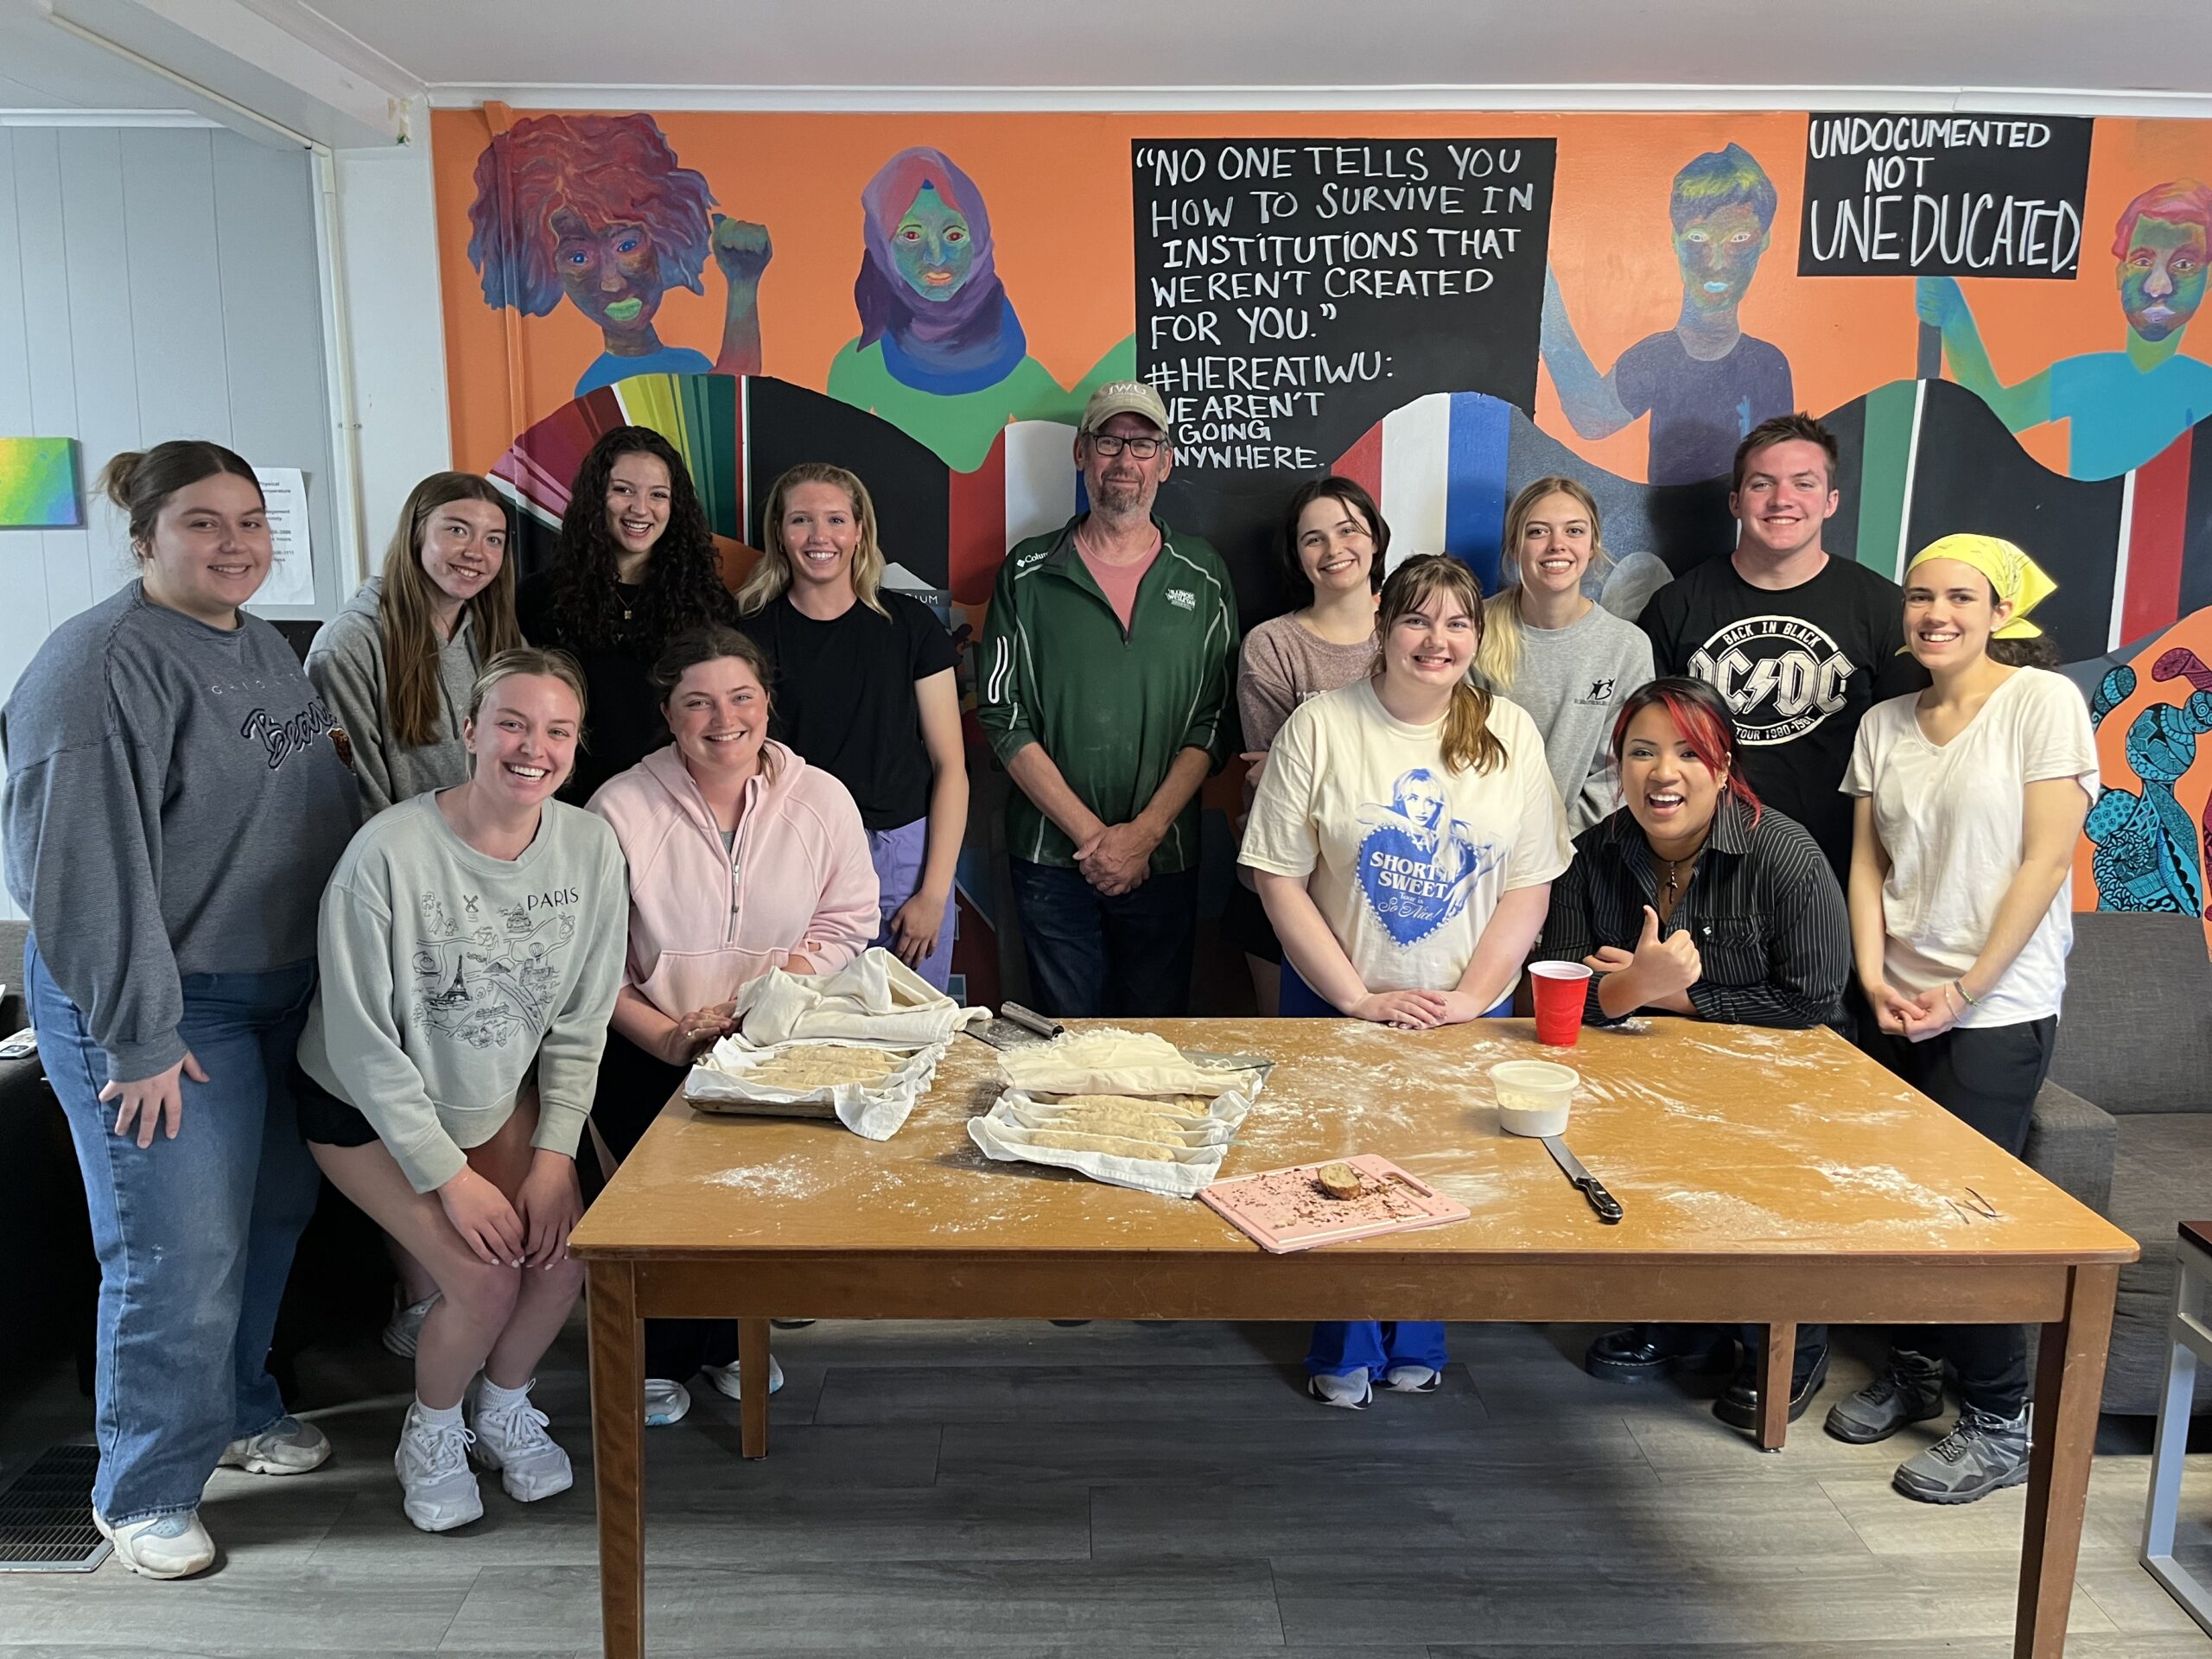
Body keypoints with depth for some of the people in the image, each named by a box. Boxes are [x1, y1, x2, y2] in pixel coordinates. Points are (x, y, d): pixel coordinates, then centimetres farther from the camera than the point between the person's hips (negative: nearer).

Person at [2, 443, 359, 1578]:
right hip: (170, 1006, -8)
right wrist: (138, 1039, -21)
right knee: (178, 1252, -1)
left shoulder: (260, 645, 10)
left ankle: (237, 1410, 40)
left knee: (269, 1217, 19)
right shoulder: (106, 665, -18)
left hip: (284, 991, 9)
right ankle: (144, 1494, 18)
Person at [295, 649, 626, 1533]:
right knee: (485, 1276, -18)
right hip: (370, 1109, -4)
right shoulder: (389, 853, -28)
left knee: (566, 1251, -14)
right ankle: (432, 1429, 15)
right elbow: (364, 1043, -21)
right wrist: (449, 1175, -20)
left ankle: (502, 1405, 18)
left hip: (498, 1095, 4)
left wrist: (555, 1152, -11)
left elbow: (579, 1025, -5)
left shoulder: (589, 847, -15)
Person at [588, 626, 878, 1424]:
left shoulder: (821, 799, -2)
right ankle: (655, 1358, 12)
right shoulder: (622, 807, -8)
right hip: (647, 1051, -1)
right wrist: (667, 1037, -19)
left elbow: (845, 924, 0)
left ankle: (727, 1338, 12)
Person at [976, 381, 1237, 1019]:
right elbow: (1003, 717, -3)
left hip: (1163, 861, 1)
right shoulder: (1028, 572, 2)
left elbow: (1214, 724, 1)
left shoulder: (1202, 578, 5)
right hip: (1052, 857, 0)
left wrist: (1143, 833, -11)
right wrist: (1089, 832, -11)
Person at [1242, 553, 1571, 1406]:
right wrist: (1358, 997, -14)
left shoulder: (1508, 733, -3)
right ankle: (1345, 1351, 32)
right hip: (1340, 1006, -1)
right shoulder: (1321, 726, -9)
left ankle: (1416, 1346, 36)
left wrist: (1470, 996, -13)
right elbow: (1280, 878, -10)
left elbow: (1529, 884, -3)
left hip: (1467, 1012, 2)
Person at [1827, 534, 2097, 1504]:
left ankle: (2002, 1423, 14)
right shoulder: (1885, 724, 9)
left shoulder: (2045, 701, -7)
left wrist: (1965, 988, -13)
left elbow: (2048, 859, -11)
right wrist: (1876, 978, -5)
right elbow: (1868, 862, 8)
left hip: (1998, 1008, -5)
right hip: (1898, 1004, 5)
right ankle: (1914, 1369, 29)